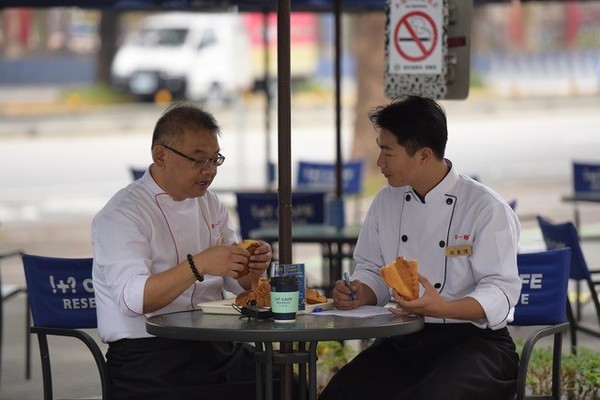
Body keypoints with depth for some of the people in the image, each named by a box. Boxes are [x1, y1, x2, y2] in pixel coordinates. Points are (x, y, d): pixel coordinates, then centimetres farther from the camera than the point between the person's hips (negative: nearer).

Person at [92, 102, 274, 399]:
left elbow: (237, 283, 17)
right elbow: (132, 298, -22)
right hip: (146, 354, -6)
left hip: (214, 346, 6)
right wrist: (198, 265, -32)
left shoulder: (209, 203, 15)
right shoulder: (121, 215, -9)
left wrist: (252, 268, -6)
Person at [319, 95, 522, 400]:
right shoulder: (386, 201, 9)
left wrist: (442, 308, -31)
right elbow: (372, 270, 19)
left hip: (474, 339, -5)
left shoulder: (487, 209, -10)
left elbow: (500, 293, -15)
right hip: (404, 341, 5)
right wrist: (360, 295, -5)